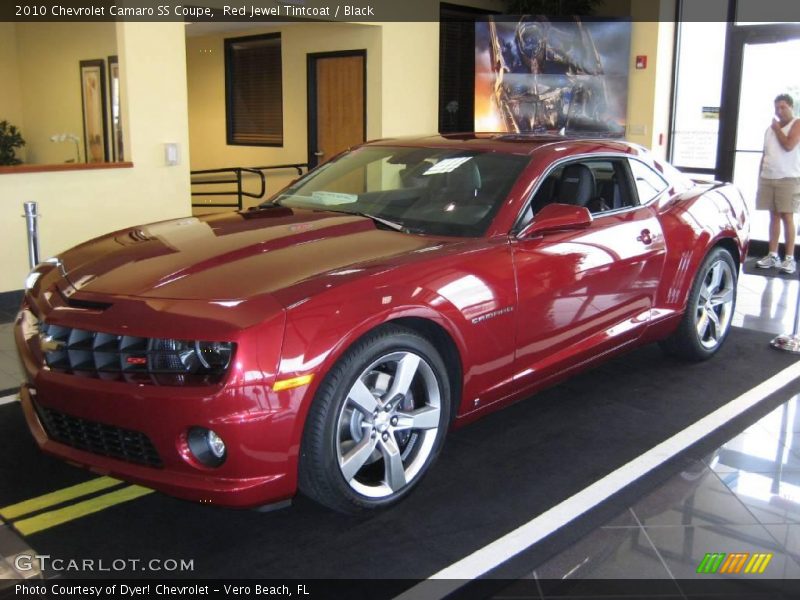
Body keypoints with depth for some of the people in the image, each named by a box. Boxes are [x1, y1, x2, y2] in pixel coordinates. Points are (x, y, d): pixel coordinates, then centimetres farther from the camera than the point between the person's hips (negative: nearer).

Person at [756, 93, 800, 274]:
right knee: (774, 216, 8)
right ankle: (772, 255, 12)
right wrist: (760, 176, 14)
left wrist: (777, 128, -4)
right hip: (768, 178, 6)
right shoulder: (770, 128, 17)